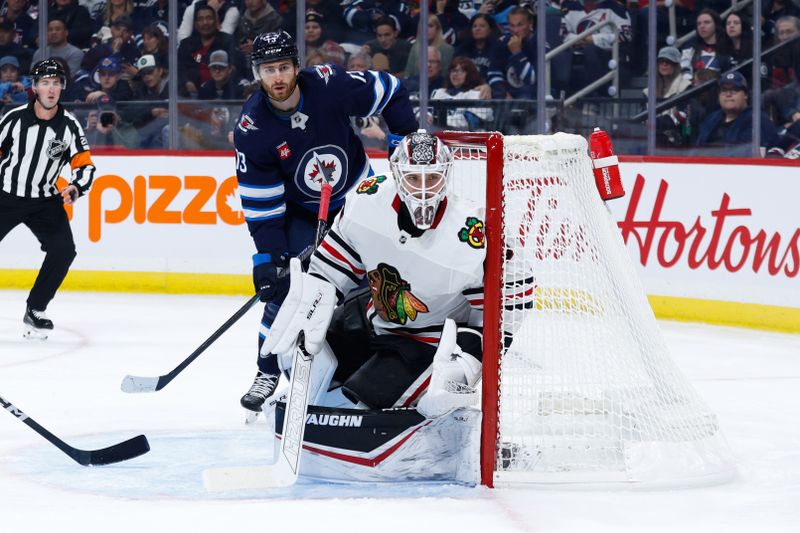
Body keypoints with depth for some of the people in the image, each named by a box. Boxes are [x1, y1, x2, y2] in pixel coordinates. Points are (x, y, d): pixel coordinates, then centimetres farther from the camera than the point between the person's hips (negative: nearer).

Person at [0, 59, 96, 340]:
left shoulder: (69, 124, -6)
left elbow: (85, 164, -5)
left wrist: (76, 188, -24)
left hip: (45, 200, 2)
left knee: (63, 251, -13)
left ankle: (35, 311, -1)